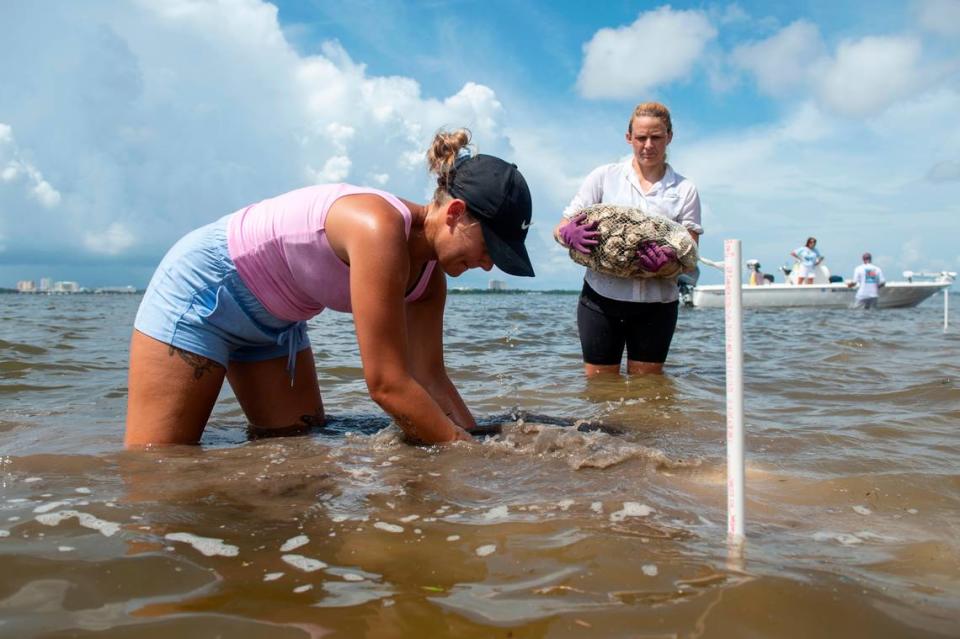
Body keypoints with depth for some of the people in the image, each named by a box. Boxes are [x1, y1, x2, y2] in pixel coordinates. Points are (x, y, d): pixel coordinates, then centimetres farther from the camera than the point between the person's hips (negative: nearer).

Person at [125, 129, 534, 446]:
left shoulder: (430, 274, -7)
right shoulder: (381, 229, -35)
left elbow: (429, 378, -5)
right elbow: (387, 384, -34)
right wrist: (465, 448, -26)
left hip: (274, 321, 9)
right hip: (202, 288, -9)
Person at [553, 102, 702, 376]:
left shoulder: (685, 190, 7)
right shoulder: (604, 176, 4)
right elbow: (560, 229, 3)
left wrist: (671, 258, -23)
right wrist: (570, 235, -22)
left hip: (656, 304, 1)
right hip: (601, 300, -1)